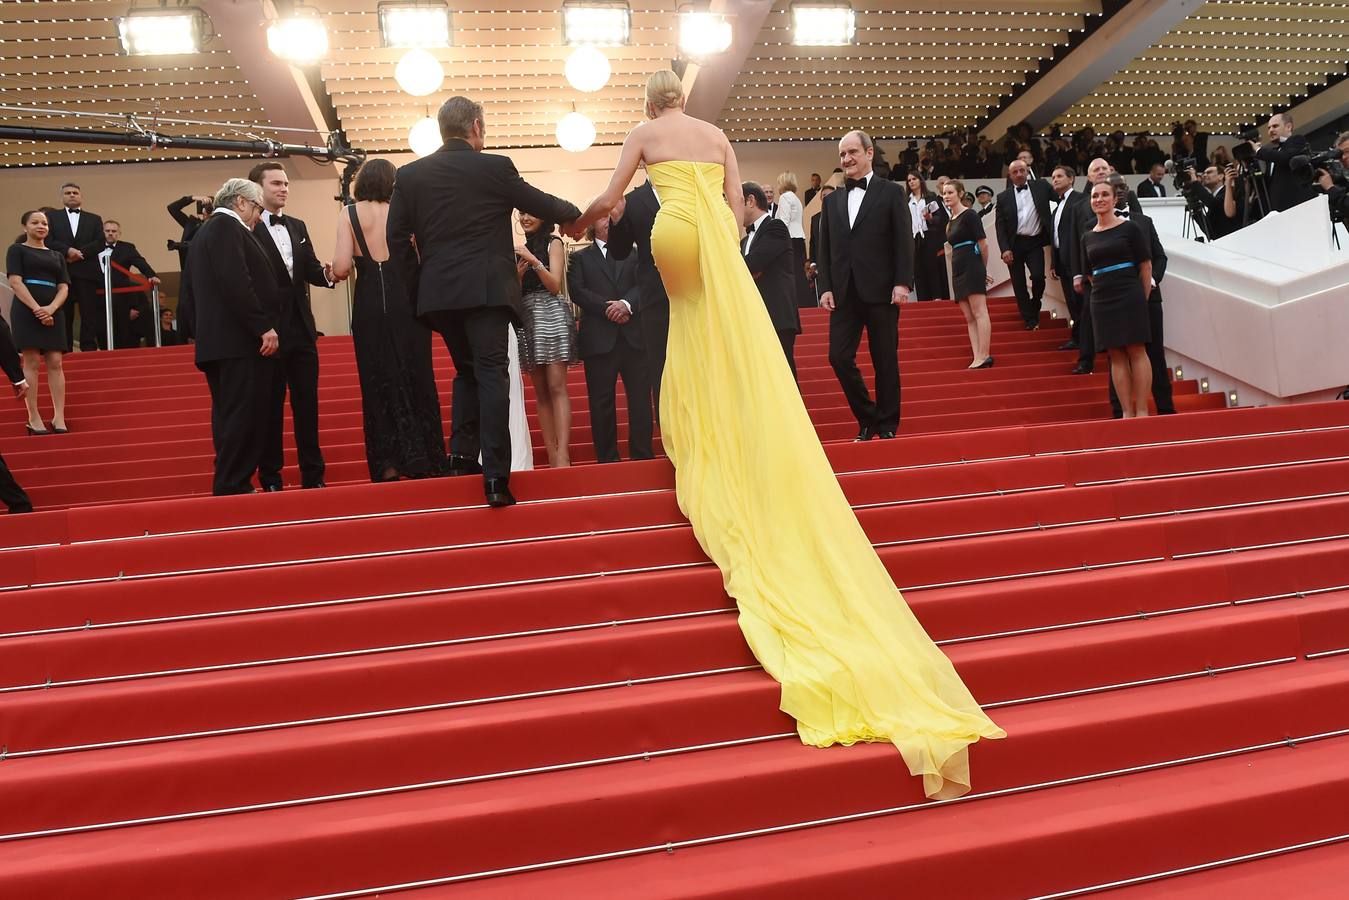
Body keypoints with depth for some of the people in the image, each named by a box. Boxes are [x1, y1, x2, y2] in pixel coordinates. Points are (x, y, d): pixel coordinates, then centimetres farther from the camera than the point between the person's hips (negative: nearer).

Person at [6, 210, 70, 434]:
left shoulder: (56, 255, 19)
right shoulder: (17, 250, 7)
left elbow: (64, 287, 10)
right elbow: (15, 282, -4)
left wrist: (50, 309, -9)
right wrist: (36, 309, -16)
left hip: (53, 312, 4)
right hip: (26, 310, -4)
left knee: (55, 363, -4)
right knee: (31, 362, -7)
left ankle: (59, 417, -7)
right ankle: (33, 418, -6)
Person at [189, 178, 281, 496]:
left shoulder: (206, 231, 25)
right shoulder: (227, 227, -7)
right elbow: (236, 282, -19)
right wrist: (264, 327, -18)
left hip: (217, 342, 10)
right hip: (240, 342, -10)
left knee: (231, 419, 11)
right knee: (244, 418, -10)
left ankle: (228, 487, 14)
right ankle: (233, 488, -9)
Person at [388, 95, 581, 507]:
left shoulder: (410, 175, 8)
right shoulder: (496, 167, -2)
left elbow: (398, 240, 6)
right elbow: (542, 205, 9)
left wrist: (418, 289, 14)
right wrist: (575, 212, 29)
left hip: (437, 293, 4)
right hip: (486, 288, -4)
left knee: (466, 370, 20)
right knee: (491, 374, -4)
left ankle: (461, 456, 12)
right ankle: (495, 477, -10)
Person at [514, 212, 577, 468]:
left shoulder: (553, 243, 4)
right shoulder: (522, 249, 19)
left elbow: (554, 285, -5)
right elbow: (517, 292, 16)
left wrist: (533, 260, -13)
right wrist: (518, 274, -3)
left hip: (551, 315, -6)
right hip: (527, 317, 6)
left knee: (556, 386, -14)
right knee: (540, 391, 0)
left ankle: (563, 454, -21)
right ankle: (552, 456, -1)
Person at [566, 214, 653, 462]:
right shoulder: (580, 258, 14)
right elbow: (577, 291, 0)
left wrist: (626, 303, -16)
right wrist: (608, 308, -12)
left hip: (634, 336, 1)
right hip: (599, 339, -1)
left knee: (640, 398, -1)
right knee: (602, 402, 0)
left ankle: (642, 456, 3)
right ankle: (607, 459, 5)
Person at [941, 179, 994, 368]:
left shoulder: (969, 215, -7)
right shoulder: (950, 220, 17)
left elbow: (983, 244, -8)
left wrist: (981, 268, 5)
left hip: (972, 267, -9)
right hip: (958, 270, 9)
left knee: (979, 312, -11)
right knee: (969, 317, 5)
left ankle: (984, 356, -13)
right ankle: (977, 358, 4)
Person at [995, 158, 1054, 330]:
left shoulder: (1040, 187, 5)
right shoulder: (1004, 197, 4)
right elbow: (1000, 225, 1)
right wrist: (1005, 249, -9)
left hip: (1035, 242, -1)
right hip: (1014, 244, 1)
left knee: (1038, 276, -16)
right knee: (1019, 284, 2)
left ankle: (1035, 308, 11)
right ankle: (1030, 320, 12)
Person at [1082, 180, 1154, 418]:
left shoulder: (1130, 228, 0)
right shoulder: (1087, 238, 11)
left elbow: (1146, 266, 0)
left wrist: (1141, 298, -1)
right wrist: (1105, 292, 10)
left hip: (1129, 297, -4)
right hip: (1101, 300, 4)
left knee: (1136, 352, -5)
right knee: (1116, 356, 3)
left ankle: (1142, 410, -3)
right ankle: (1127, 412, 6)